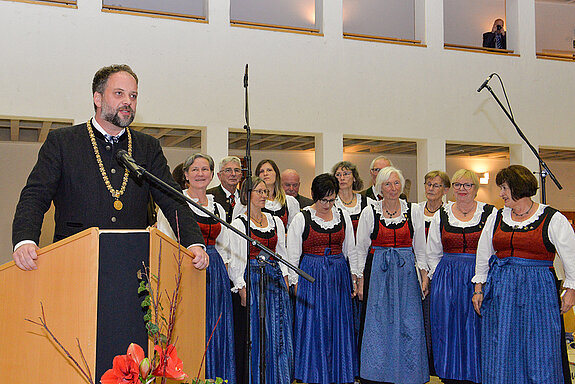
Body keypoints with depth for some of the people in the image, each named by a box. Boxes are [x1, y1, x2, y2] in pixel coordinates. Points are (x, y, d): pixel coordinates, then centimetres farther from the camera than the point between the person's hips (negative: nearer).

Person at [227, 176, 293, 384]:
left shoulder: (276, 221, 14)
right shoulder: (239, 223, -1)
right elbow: (236, 260, -4)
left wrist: (285, 281, 7)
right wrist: (242, 288, -12)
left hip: (275, 279, 5)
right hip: (252, 279, -5)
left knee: (279, 332, 4)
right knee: (255, 333, -2)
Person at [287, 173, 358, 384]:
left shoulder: (343, 216, 7)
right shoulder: (301, 219, -3)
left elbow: (351, 250, 13)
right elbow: (293, 254, -1)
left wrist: (354, 276, 9)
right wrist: (295, 282, -4)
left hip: (338, 275, 3)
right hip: (311, 276, -3)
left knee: (339, 325, 6)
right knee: (312, 325, -1)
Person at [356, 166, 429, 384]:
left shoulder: (414, 211, 5)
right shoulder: (369, 212, 1)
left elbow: (420, 247, 10)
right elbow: (361, 249, 5)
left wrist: (424, 276, 3)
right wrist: (360, 281, 1)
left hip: (406, 271, 1)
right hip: (377, 271, -1)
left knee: (409, 325, -2)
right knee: (377, 325, 0)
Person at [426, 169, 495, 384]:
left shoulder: (490, 214, 2)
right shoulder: (441, 215, 9)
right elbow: (432, 253, 15)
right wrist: (441, 277, 6)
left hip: (479, 279, -2)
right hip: (446, 279, 2)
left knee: (475, 332, -1)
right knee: (449, 331, 3)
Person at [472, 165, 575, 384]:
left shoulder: (553, 220, -2)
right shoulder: (496, 218, 11)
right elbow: (483, 256, 18)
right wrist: (478, 288, 14)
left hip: (537, 290, -4)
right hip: (500, 289, 4)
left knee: (539, 355, -2)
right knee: (500, 354, 5)